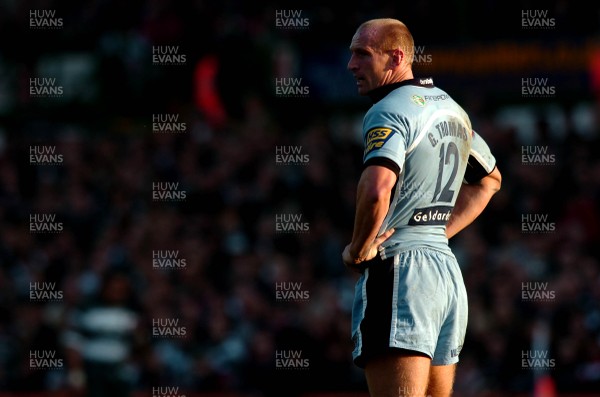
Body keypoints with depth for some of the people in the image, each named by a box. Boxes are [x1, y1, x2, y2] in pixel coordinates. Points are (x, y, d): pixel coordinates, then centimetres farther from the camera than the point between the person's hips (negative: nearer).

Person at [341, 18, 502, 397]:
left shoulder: (388, 112, -11)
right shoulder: (451, 107, 18)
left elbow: (377, 190, -29)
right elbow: (490, 180, 34)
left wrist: (358, 249, -13)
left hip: (398, 269, -9)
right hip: (448, 268, 9)